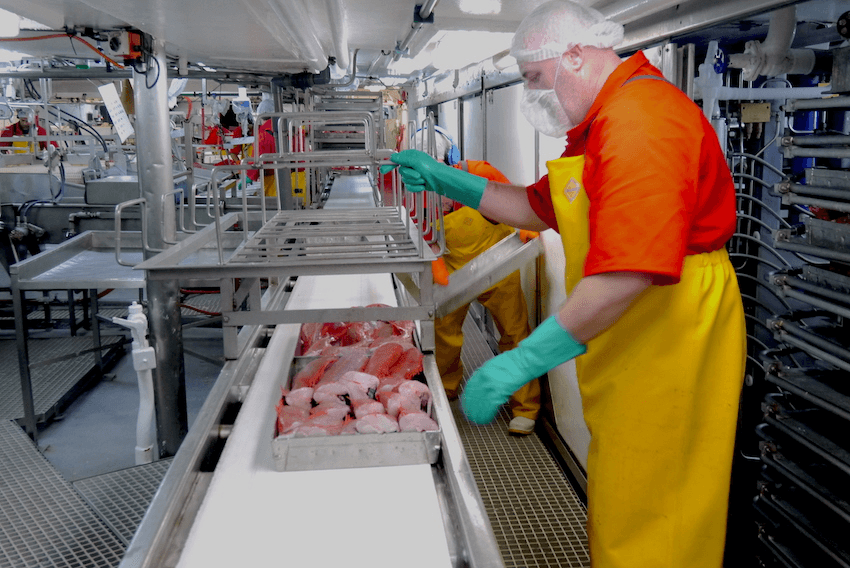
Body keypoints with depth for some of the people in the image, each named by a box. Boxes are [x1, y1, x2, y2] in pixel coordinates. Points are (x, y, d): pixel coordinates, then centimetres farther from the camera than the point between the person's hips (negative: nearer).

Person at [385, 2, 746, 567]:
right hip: (626, 347, 10)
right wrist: (447, 180, 14)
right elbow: (539, 207, 20)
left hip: (668, 346, -10)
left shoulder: (640, 118, -21)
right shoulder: (602, 122, 15)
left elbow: (628, 272, -31)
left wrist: (523, 361, -27)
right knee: (618, 503, 19)